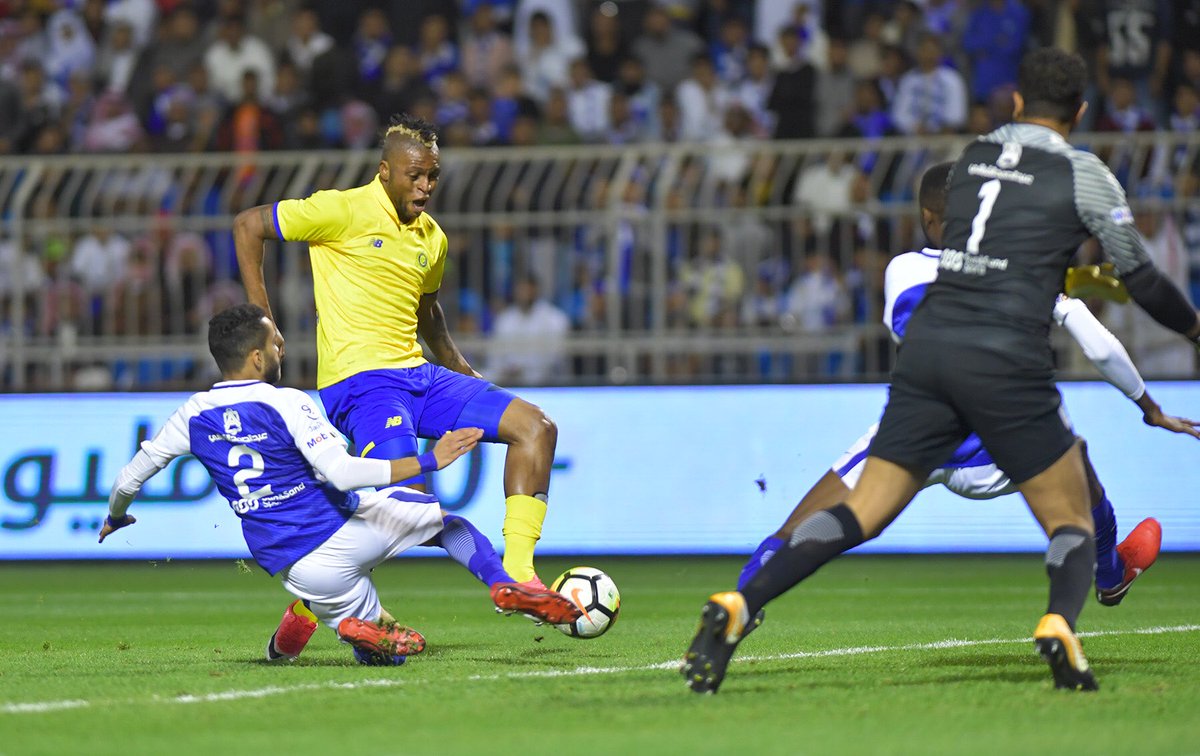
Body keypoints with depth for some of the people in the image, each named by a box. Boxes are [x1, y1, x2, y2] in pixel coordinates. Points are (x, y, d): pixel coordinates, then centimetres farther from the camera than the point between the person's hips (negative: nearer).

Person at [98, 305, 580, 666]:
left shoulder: (193, 416, 3)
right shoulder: (286, 403, -14)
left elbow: (130, 476, 15)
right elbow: (341, 473, -25)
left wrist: (115, 516, 37)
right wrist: (429, 461, -23)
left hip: (292, 569, 4)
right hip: (342, 536, -4)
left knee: (384, 652, 23)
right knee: (443, 518, 23)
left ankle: (308, 613, -9)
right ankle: (504, 586, -4)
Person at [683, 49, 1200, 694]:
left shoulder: (972, 157, 18)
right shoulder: (1083, 175, 5)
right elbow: (1140, 278, 12)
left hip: (927, 348, 4)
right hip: (1006, 362, -4)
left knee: (861, 514, 3)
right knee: (1072, 522, 7)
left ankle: (736, 607, -16)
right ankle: (1059, 626, -24)